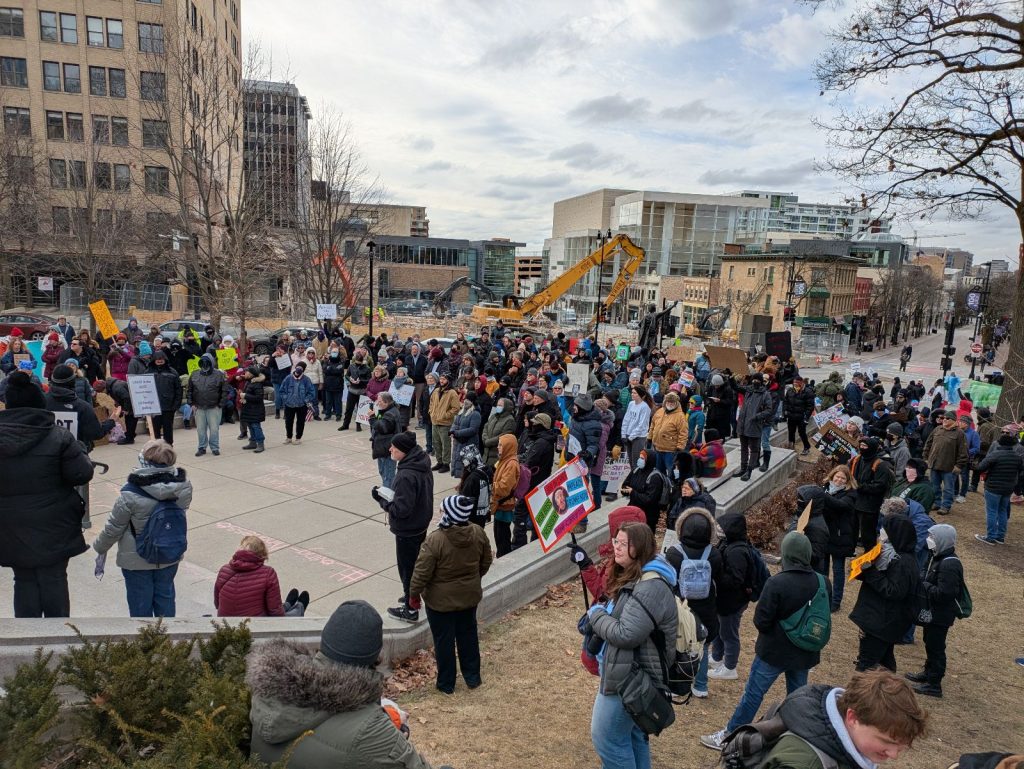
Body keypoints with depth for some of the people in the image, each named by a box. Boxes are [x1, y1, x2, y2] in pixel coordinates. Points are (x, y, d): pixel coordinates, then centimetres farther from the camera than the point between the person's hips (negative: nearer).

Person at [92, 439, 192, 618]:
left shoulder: (131, 495, -25)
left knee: (140, 604, 16)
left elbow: (113, 528, -13)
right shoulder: (183, 488, -16)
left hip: (137, 561, -3)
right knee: (165, 597, 21)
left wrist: (100, 548, 5)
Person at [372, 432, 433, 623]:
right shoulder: (423, 466, -2)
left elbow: (401, 509, -28)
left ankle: (410, 610, 21)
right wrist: (391, 495, 6)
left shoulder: (406, 476, -31)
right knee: (418, 564, 24)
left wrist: (381, 499, -17)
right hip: (421, 525, 9)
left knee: (407, 569, 7)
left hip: (407, 531, -9)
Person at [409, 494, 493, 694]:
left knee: (444, 640, 13)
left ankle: (446, 684, 28)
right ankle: (472, 677, 36)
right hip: (470, 595, 5)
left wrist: (414, 593, -3)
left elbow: (422, 572, -20)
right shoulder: (478, 533, -12)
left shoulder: (435, 540, -28)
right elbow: (486, 562, 3)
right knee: (468, 634, 22)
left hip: (441, 600, -4)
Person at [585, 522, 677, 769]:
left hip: (630, 677, -10)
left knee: (607, 737, 3)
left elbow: (626, 634, -30)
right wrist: (598, 614, -1)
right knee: (632, 732, 23)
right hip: (628, 671, 10)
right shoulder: (632, 576, 6)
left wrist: (596, 614, -15)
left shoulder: (651, 587, -27)